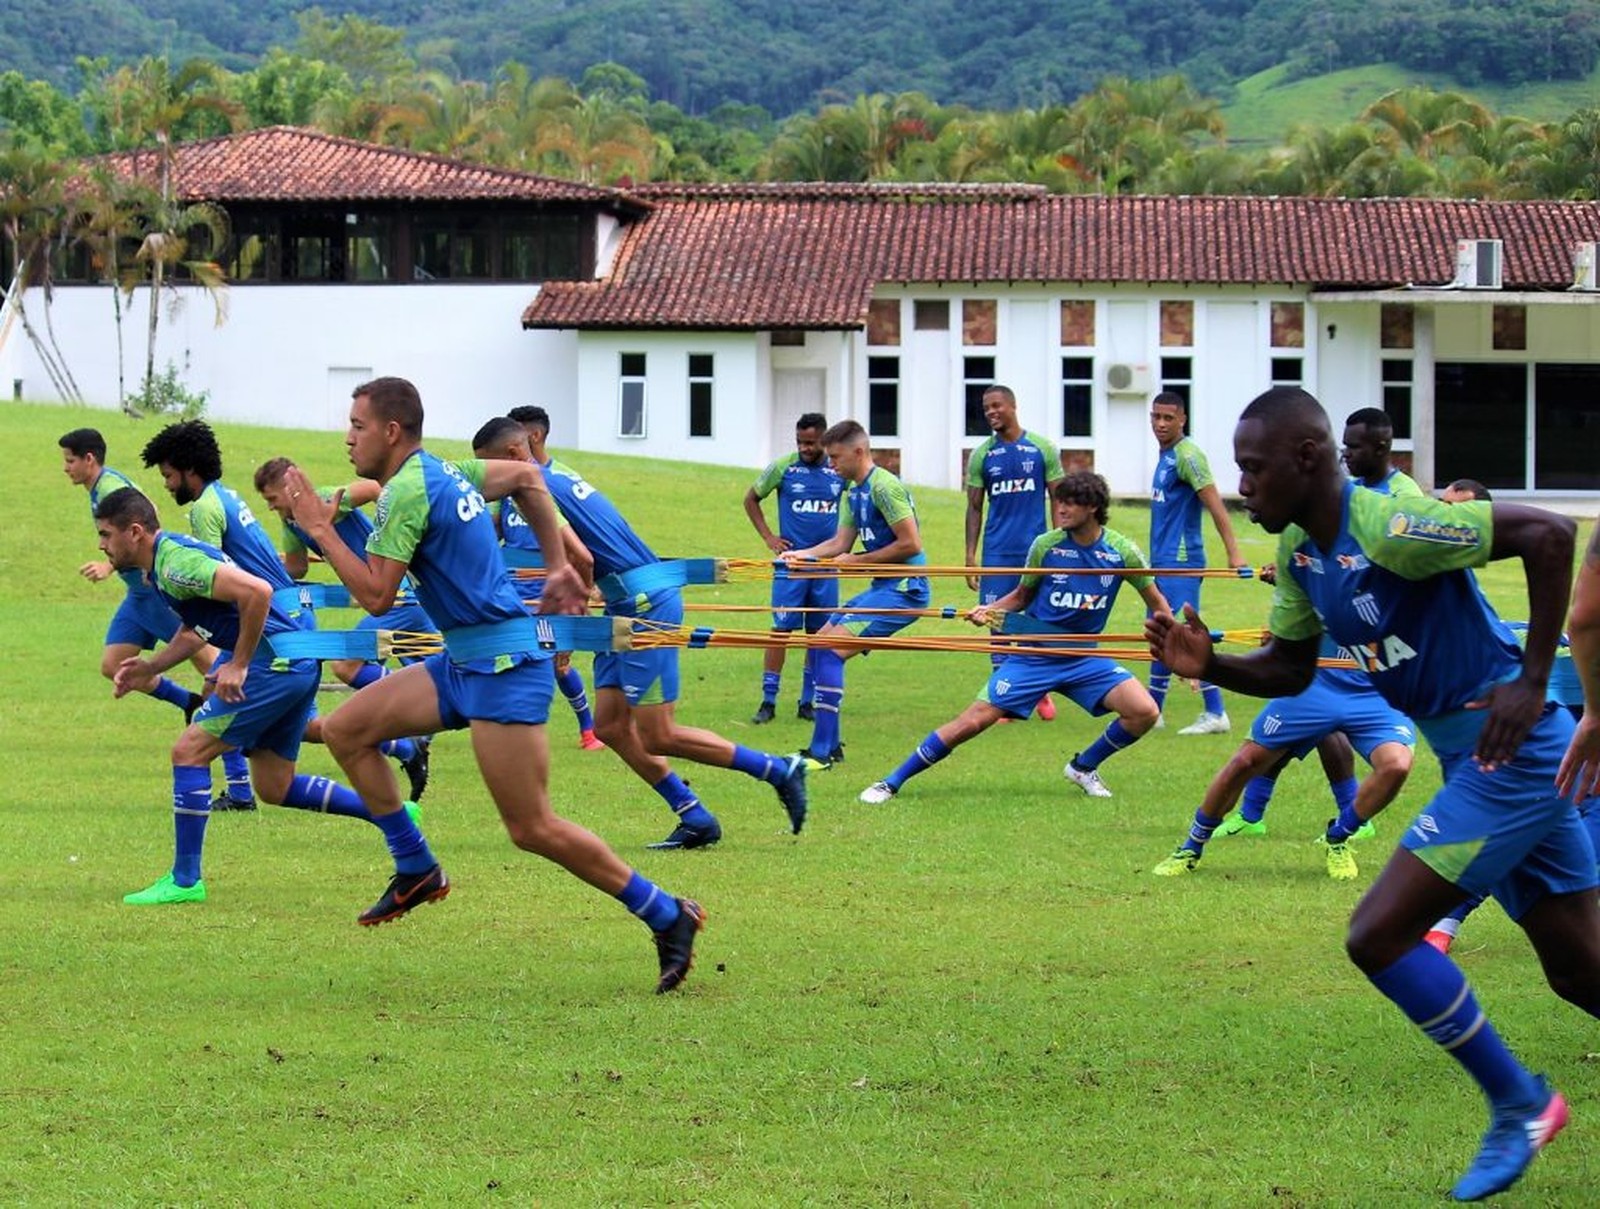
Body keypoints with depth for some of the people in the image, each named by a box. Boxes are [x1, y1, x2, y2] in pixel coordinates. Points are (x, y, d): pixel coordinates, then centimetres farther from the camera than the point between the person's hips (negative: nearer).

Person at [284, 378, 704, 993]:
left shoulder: (407, 491, -15)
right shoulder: (442, 470, 14)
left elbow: (375, 596, -18)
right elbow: (527, 477, 28)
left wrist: (320, 528, -11)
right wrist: (558, 568, 28)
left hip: (502, 665, -10)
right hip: (465, 660, 10)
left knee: (532, 828, -8)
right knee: (346, 729, 6)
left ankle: (667, 915, 1)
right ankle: (416, 869, 12)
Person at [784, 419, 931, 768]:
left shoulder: (884, 487, -16)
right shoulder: (856, 493, 14)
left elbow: (910, 544, -20)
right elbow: (840, 543, 16)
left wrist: (857, 560, -12)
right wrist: (800, 555, 1)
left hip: (904, 588, -10)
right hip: (883, 587, 10)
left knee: (831, 651, -16)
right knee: (820, 645, 13)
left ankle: (821, 752, -15)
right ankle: (830, 744, 17)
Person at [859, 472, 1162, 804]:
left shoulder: (1121, 552, -8)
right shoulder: (1046, 545, -8)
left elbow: (1156, 602, 4)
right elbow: (1022, 596, 7)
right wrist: (988, 611, -11)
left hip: (1083, 658, 1)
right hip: (1034, 655, -1)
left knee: (1144, 711, -18)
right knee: (973, 720, -10)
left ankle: (1084, 767, 9)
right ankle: (890, 783, 1)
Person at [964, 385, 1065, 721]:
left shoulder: (1042, 448, 2)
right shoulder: (981, 456, 6)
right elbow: (975, 508, 9)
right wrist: (970, 555, 2)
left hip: (1035, 550, -1)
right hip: (996, 552, 1)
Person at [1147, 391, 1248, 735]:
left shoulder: (1187, 455, -13)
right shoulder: (1166, 455, 14)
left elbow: (1215, 505, -19)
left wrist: (1234, 554, -24)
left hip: (1181, 563, -10)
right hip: (1164, 561, 10)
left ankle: (1215, 713, -11)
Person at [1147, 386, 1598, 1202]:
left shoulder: (1388, 530, -23)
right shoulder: (1300, 553, 4)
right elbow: (1290, 669, 15)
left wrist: (1531, 682, -23)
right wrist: (1208, 665, -4)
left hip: (1511, 751, -9)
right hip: (1474, 758, 9)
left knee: (1378, 935, -12)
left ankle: (1517, 1105, 2)